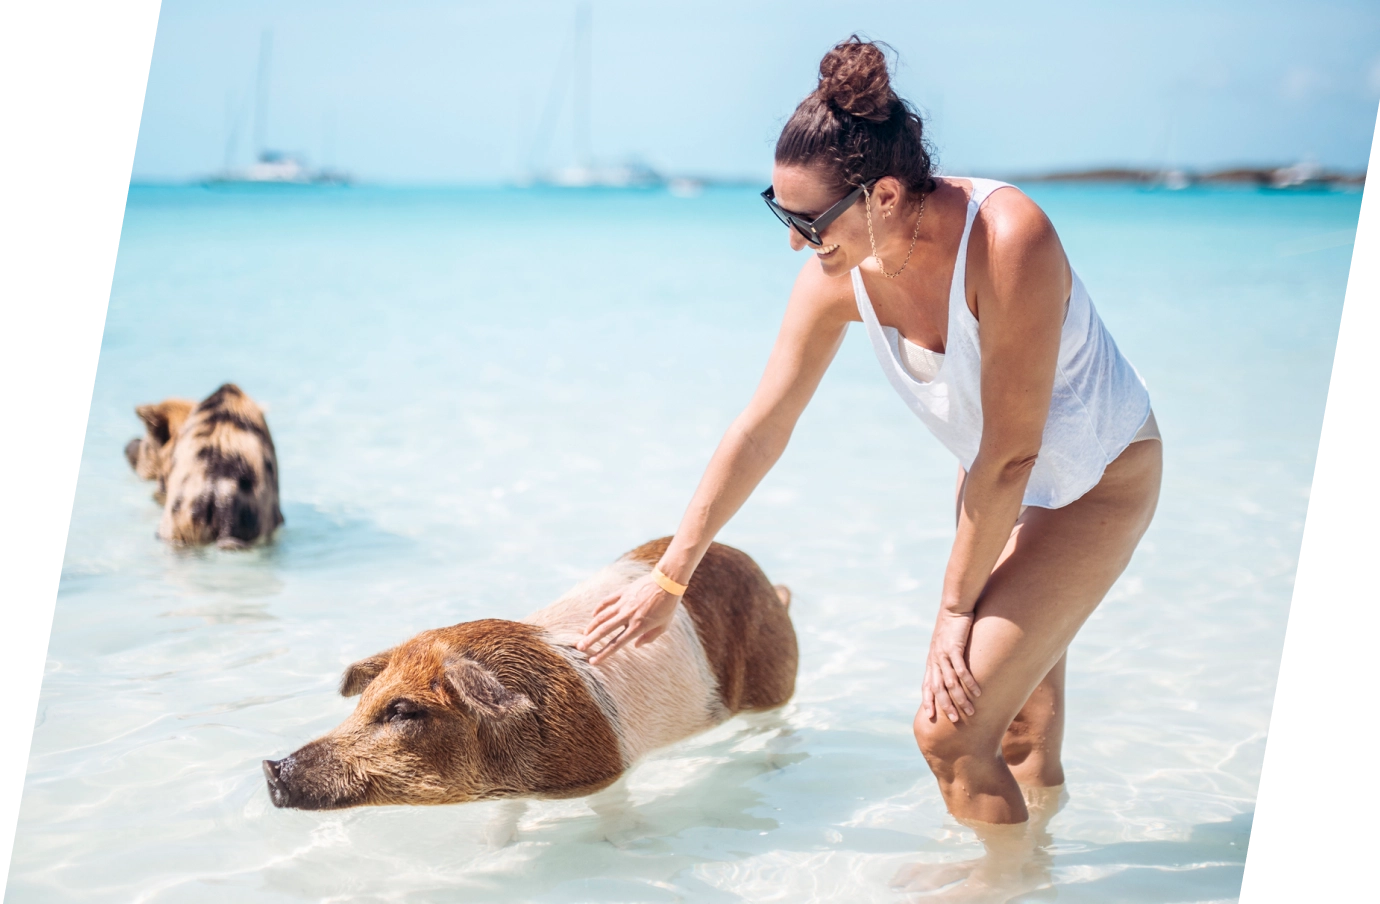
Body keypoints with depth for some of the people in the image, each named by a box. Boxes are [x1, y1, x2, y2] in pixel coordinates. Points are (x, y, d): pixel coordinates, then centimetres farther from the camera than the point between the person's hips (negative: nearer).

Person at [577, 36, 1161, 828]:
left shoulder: (1007, 238, -35)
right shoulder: (839, 277, -17)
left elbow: (1012, 452, -28)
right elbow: (759, 433, -7)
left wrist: (954, 607, -18)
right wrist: (668, 580, -3)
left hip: (1098, 482, -6)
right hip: (999, 479, 6)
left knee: (950, 729, -13)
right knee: (1020, 718, 21)